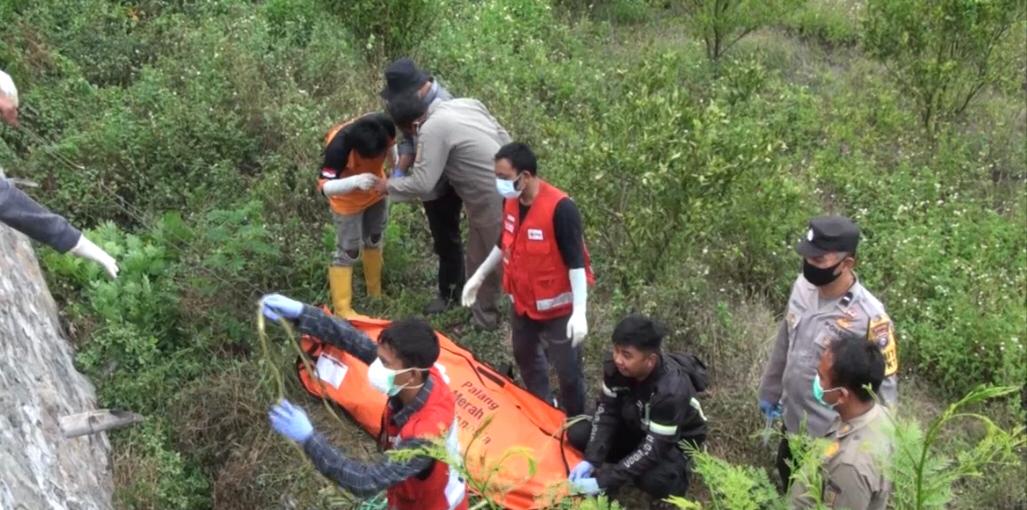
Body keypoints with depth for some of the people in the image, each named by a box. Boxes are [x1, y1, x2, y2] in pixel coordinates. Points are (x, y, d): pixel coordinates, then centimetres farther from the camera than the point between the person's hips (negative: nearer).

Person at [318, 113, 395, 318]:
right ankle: (342, 310, 13)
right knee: (347, 252, 0)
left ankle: (375, 294, 43)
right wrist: (355, 182, -56)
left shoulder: (386, 126, -29)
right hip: (348, 200, -6)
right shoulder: (339, 146, -42)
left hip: (376, 193, 6)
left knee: (375, 241, 22)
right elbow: (326, 187, -42)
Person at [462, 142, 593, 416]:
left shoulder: (560, 208, -28)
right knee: (525, 356, 25)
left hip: (557, 306, -8)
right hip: (522, 300, 8)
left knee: (567, 370, 5)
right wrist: (478, 277, 19)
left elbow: (576, 262, -26)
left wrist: (579, 312, -30)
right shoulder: (510, 201, -4)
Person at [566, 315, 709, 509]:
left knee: (654, 480, -38)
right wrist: (591, 460, -23)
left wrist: (604, 481, -35)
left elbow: (653, 448, -35)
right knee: (577, 433, -14)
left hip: (676, 440, -6)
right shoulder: (616, 367, -22)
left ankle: (677, 474, -3)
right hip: (636, 427, 6)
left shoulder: (671, 390, -39)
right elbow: (606, 411, -11)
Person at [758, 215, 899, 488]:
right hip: (793, 421, 6)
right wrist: (770, 390, 16)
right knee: (790, 489, 29)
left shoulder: (870, 317, -30)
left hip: (831, 436, -6)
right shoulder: (803, 286, -10)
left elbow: (885, 385, -20)